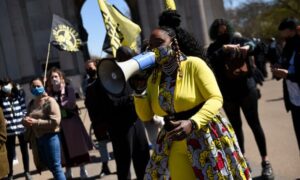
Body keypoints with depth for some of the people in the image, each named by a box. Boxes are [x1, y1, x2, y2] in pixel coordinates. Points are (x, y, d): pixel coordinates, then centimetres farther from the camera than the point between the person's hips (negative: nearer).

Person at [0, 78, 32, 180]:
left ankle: (27, 171, 26)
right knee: (10, 152, 8)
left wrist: (24, 119, -7)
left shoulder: (19, 95, 2)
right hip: (9, 129, -1)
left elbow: (24, 108, 5)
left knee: (24, 150, 12)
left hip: (21, 127, 1)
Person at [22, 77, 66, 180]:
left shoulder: (50, 101, -9)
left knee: (55, 167, -3)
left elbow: (55, 122, -19)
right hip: (37, 139, 7)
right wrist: (26, 120, -7)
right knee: (48, 165, 15)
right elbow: (26, 120, 18)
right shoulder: (31, 104, 13)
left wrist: (36, 122, -19)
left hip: (50, 137, -7)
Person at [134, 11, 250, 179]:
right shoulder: (154, 78, 8)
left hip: (206, 140, -4)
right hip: (175, 148, 5)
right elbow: (146, 115, 9)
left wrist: (192, 123, -30)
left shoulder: (194, 64, -10)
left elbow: (215, 99, -16)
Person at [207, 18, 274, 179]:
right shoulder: (214, 48, 2)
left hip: (246, 89, -1)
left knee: (254, 124, 2)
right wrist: (224, 49, -34)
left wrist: (247, 47, -37)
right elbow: (212, 59, -17)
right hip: (228, 93, 1)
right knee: (236, 126, 12)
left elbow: (251, 44, -15)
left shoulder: (238, 40, 2)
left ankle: (265, 161, 6)